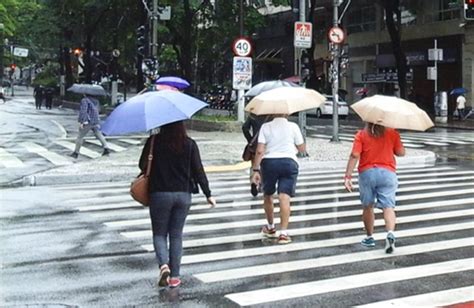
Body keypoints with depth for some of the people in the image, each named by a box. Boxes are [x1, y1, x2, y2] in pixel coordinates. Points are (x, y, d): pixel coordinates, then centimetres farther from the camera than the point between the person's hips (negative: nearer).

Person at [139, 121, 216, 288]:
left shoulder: (154, 141, -7)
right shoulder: (190, 144, -2)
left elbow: (142, 165, -4)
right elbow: (198, 171, -3)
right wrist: (208, 194, 3)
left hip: (160, 194, -2)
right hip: (183, 195, 2)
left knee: (159, 233, 12)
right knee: (176, 235, 11)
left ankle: (164, 264, -13)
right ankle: (174, 276, 12)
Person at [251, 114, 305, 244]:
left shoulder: (265, 127, 5)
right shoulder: (293, 126, 5)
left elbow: (259, 151, -5)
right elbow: (302, 149, 10)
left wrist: (255, 170, -3)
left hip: (269, 162, 1)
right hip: (289, 162, -1)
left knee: (267, 195, 20)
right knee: (284, 197, -8)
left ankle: (270, 228, 36)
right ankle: (283, 233, -17)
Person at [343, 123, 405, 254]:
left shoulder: (361, 135, 1)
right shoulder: (392, 133, 4)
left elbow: (354, 155, -8)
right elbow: (401, 152, 5)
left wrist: (347, 176, -10)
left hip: (367, 173, 0)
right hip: (387, 173, 0)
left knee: (368, 207, 14)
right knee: (388, 206, -3)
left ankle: (369, 238, 22)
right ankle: (390, 233, -26)